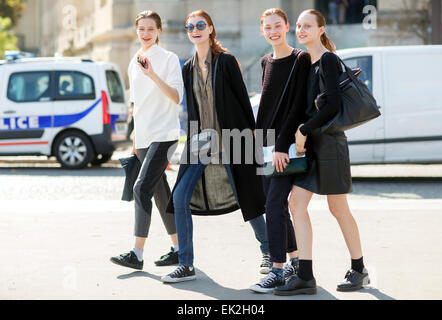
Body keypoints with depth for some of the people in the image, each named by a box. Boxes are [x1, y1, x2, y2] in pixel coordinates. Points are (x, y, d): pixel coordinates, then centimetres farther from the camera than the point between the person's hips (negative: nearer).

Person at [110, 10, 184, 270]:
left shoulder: (169, 59, -4)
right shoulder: (135, 63, 15)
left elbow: (177, 97, -14)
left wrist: (153, 75, -25)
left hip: (164, 135, -7)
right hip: (144, 138, 7)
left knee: (142, 188, -18)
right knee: (161, 193, 10)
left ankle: (137, 254, -18)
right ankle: (179, 249, 20)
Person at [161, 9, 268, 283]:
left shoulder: (226, 61, -4)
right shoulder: (188, 68, 11)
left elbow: (243, 98, -3)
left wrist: (252, 133, -5)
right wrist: (194, 141, 14)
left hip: (231, 141, -5)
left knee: (247, 198, 3)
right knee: (180, 197, -6)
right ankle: (186, 266, -1)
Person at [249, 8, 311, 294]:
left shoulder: (301, 60, -7)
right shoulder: (266, 62, 14)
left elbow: (298, 105, -14)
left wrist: (282, 145, -19)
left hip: (288, 143, -7)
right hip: (267, 142, 7)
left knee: (274, 205, -13)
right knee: (276, 206, 10)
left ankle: (279, 271, -9)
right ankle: (295, 261, 23)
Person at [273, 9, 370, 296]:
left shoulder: (328, 60, -10)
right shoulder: (307, 62, 15)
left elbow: (333, 103, -19)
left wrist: (304, 131, -15)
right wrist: (302, 130, 7)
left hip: (329, 141, -9)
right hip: (311, 143, 9)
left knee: (338, 208, 1)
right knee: (296, 203, 0)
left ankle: (359, 270, 17)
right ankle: (305, 278, 0)